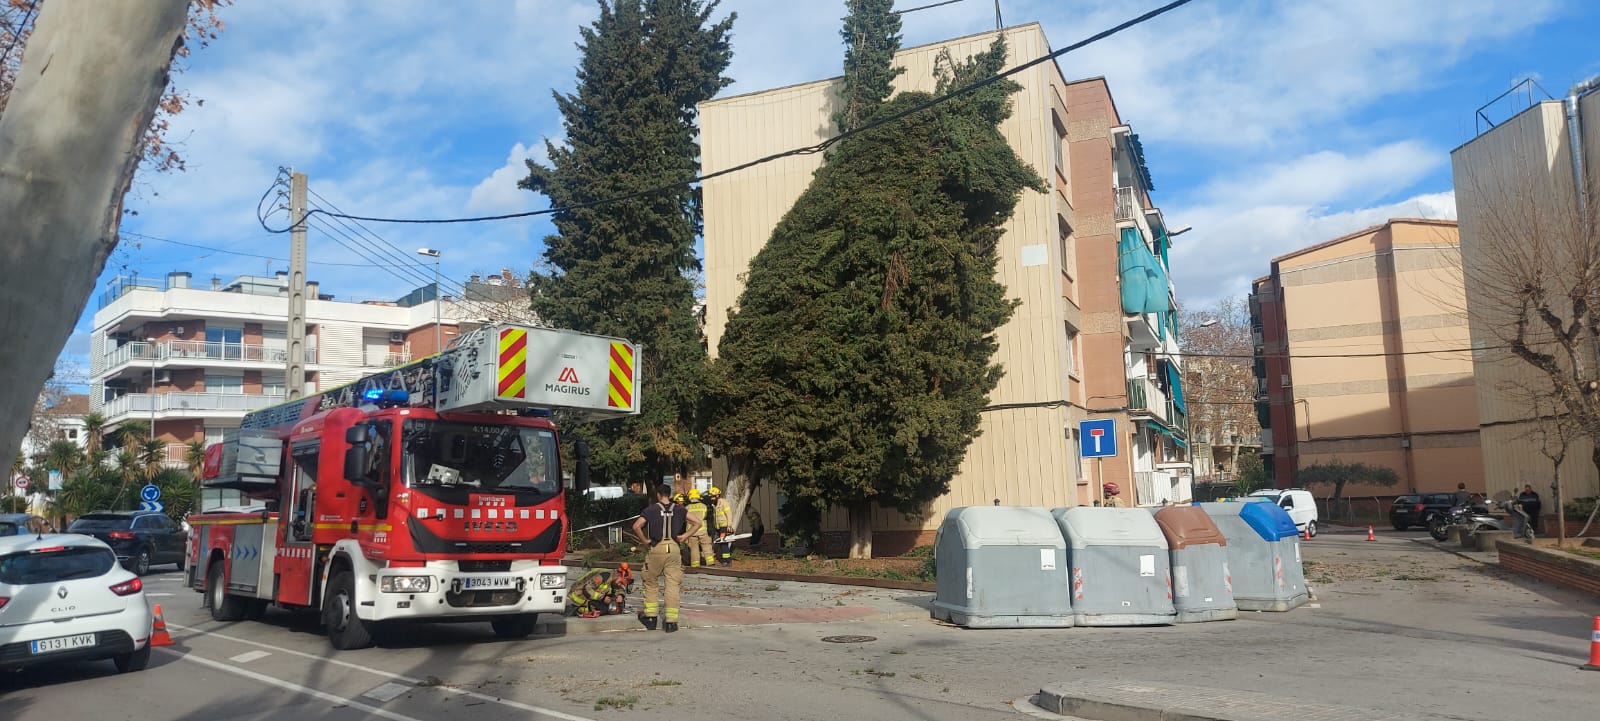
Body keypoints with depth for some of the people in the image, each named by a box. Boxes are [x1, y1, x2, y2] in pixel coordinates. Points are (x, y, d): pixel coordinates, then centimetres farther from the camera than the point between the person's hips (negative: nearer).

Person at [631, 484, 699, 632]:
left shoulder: (651, 509, -1)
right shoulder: (678, 509, 8)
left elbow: (636, 526, -13)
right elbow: (697, 523, 4)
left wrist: (645, 541, -1)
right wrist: (685, 536, 5)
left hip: (657, 548, -2)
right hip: (674, 548, 2)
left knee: (651, 583, 15)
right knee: (673, 585, 3)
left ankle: (651, 617, 18)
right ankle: (671, 621, 2)